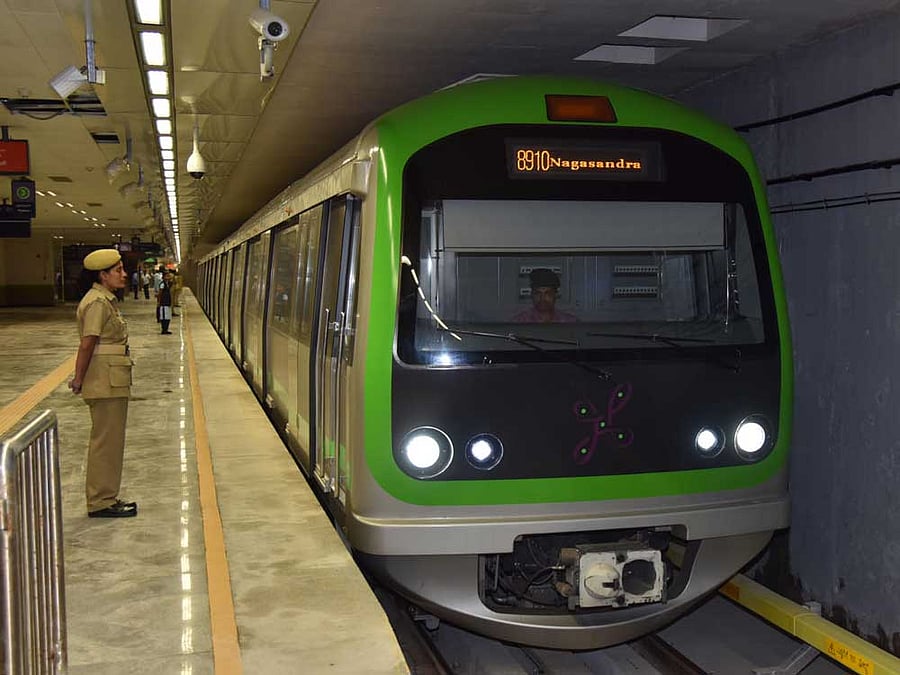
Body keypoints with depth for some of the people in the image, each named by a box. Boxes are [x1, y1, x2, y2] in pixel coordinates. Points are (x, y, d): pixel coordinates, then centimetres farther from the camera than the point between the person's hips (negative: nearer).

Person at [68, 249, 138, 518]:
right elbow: (87, 344, -19)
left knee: (110, 440, 15)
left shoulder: (106, 300, 15)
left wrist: (80, 378, 12)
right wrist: (79, 379, -14)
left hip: (113, 381, 10)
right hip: (105, 380, -10)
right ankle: (101, 502, 5)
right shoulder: (97, 302, -16)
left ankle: (106, 498, 25)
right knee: (106, 441, -3)